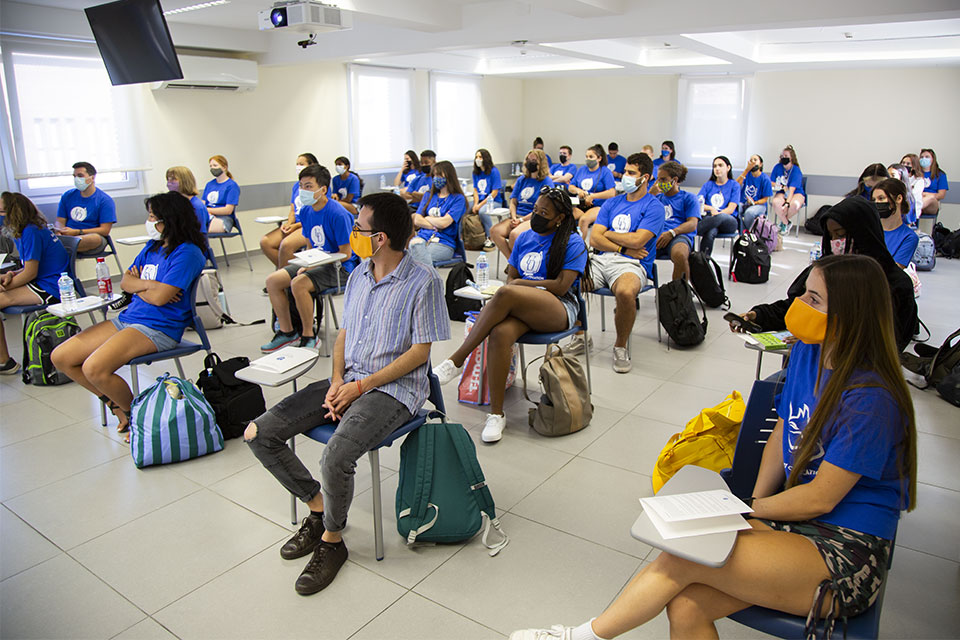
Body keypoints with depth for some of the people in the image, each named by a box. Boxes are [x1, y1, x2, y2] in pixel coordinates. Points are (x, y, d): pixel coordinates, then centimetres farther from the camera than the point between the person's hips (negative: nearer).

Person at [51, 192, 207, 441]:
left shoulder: (187, 253, -12)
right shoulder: (152, 246, 15)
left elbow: (160, 297, -20)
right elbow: (125, 282, 14)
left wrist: (137, 284, 1)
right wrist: (147, 284, -7)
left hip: (158, 328, -10)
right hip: (127, 318, 10)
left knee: (94, 368, -28)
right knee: (61, 358, 4)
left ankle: (135, 414, -1)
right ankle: (118, 404, 13)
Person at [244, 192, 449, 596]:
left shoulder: (423, 282, -11)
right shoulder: (358, 275, 12)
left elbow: (420, 351, -12)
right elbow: (344, 333, 16)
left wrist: (361, 386, -15)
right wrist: (337, 380, -3)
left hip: (395, 388, -7)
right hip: (349, 380, 8)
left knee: (336, 456, -32)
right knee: (258, 434, -4)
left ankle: (332, 540, -2)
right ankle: (318, 507, 13)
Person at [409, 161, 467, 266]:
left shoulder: (458, 198, 5)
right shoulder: (429, 195, 22)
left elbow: (444, 223, -7)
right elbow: (417, 221, 11)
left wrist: (427, 218, 9)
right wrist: (436, 226, -2)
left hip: (444, 243, -4)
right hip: (423, 236, 4)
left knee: (416, 253, -34)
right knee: (415, 244, -34)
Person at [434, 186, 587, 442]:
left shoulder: (573, 244, 3)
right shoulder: (525, 238, 21)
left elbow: (561, 286, -8)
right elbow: (510, 277, 18)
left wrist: (519, 283, -3)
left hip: (559, 309, -4)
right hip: (521, 306, 5)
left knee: (507, 294, -35)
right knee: (500, 333, -33)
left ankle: (456, 361, -26)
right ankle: (496, 414, -26)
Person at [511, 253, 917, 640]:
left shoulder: (871, 400, -20)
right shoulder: (807, 352, 4)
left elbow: (820, 499, -16)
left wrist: (750, 508, -3)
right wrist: (755, 504, 0)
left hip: (848, 555, -6)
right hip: (794, 523, 6)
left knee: (686, 553, -23)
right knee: (685, 607, -18)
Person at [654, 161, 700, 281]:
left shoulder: (688, 198, 19)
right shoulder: (658, 198, 32)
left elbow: (692, 224, 4)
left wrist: (671, 233, -15)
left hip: (680, 235, -3)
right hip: (656, 236, 3)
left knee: (680, 255, -42)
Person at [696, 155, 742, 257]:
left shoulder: (734, 185, 12)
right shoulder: (708, 185, 19)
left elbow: (731, 209, 0)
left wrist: (717, 214, -17)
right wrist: (711, 208, -12)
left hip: (729, 221, -1)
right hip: (710, 219, 1)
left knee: (720, 217, -41)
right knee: (710, 233, -38)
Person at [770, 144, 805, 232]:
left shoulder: (796, 171, -12)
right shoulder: (778, 167, 0)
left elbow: (792, 189, -22)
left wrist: (787, 203, -34)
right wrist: (783, 187, -16)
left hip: (796, 193, -2)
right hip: (781, 193, 2)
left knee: (794, 204, -38)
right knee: (775, 202, -35)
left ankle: (782, 222, -7)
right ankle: (787, 223, -13)